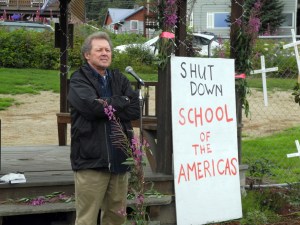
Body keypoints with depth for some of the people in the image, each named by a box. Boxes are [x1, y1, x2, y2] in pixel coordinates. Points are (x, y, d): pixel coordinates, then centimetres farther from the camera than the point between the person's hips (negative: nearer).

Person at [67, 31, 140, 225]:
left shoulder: (119, 79, 16)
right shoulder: (79, 80, 1)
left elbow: (136, 109, 2)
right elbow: (92, 106, -18)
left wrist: (106, 108, -10)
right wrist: (122, 101, -4)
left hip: (119, 158, 5)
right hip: (91, 159, -5)